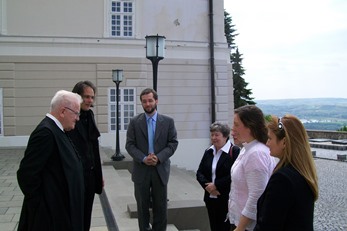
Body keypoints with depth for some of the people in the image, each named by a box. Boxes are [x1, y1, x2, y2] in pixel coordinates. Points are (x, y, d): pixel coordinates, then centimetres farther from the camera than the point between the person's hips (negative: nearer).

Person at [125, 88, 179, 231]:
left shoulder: (168, 121, 3)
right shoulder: (134, 122, 3)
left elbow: (173, 143, 0)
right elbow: (129, 145, -1)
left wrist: (159, 157, -14)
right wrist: (143, 158, -16)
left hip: (161, 169, 0)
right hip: (141, 170, 0)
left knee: (161, 206, 7)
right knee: (142, 205, 10)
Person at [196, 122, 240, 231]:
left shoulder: (234, 151, -11)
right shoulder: (208, 152, 11)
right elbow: (199, 173, 9)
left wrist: (216, 185, -16)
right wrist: (207, 185, -9)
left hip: (227, 199, -6)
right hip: (211, 198, 6)